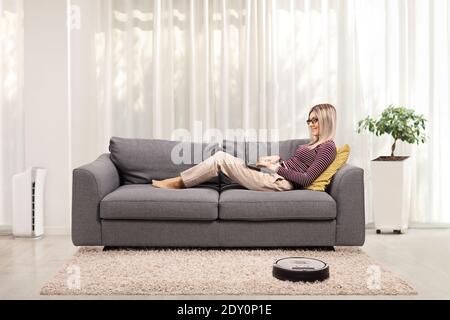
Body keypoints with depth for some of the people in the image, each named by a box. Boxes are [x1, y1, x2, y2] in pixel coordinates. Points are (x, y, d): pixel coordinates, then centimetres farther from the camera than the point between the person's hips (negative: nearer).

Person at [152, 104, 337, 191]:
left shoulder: (328, 147, -7)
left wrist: (276, 167, -13)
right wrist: (278, 159, 8)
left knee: (222, 158, -11)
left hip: (280, 183, -9)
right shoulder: (315, 143, 22)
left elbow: (306, 179, -17)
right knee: (222, 156, 2)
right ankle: (179, 181, 5)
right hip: (275, 177, 9)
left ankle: (178, 182, 0)